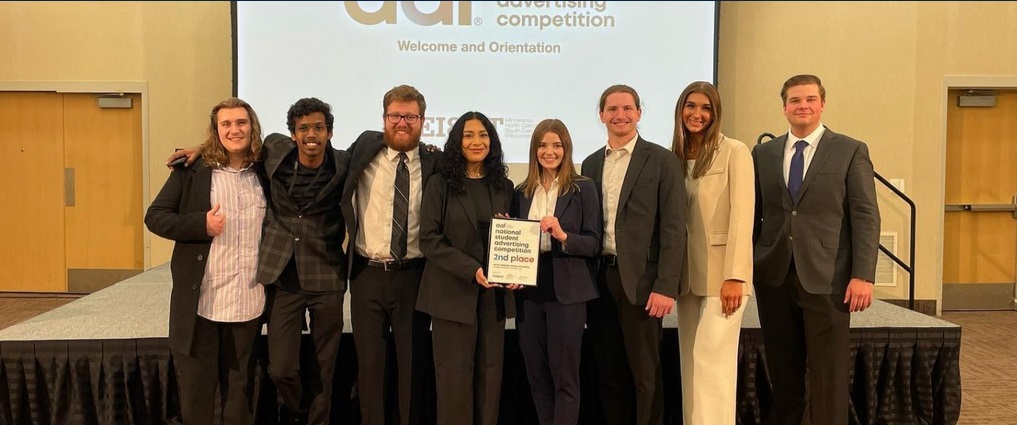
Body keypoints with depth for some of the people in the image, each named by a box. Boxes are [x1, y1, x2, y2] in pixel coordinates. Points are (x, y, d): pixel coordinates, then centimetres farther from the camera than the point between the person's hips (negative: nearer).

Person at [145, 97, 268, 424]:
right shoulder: (192, 170, -2)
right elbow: (154, 217, -3)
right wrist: (201, 224, -16)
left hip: (248, 303, 2)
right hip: (200, 301, -2)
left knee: (240, 390, 15)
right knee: (196, 390, 9)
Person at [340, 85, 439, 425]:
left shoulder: (434, 165, 0)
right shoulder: (365, 149, 3)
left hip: (414, 275, 0)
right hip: (367, 273, 1)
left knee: (412, 359, 10)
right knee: (369, 359, 9)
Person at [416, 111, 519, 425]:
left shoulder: (504, 186, 10)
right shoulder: (440, 185, -1)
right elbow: (429, 239, -7)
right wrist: (471, 270, -18)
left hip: (494, 293, 3)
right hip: (454, 292, -3)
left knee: (490, 374, 7)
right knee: (455, 375, 0)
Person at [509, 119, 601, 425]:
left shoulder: (583, 188, -2)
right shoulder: (522, 192, 10)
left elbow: (593, 243, -6)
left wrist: (563, 235, -22)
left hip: (566, 291, -4)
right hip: (528, 290, 5)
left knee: (564, 375, 1)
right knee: (536, 374, 13)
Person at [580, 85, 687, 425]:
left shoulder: (662, 161, -2)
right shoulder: (591, 164, 13)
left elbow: (673, 228, -7)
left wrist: (666, 286, -14)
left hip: (640, 279, -4)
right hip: (599, 279, 5)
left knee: (644, 372, 3)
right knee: (608, 371, 12)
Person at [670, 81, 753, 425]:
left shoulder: (734, 152, -5)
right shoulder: (675, 157, 12)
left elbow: (741, 216, -11)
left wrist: (734, 277, -17)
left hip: (721, 273, -6)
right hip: (687, 274, 6)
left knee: (711, 361, -7)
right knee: (691, 363, 9)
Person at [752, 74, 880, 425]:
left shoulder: (851, 151, 2)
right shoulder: (763, 153, 10)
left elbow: (866, 217, -3)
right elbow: (753, 215, 11)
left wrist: (863, 276, -11)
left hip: (826, 279, -2)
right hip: (774, 277, 3)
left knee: (829, 378, 3)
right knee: (782, 375, 11)